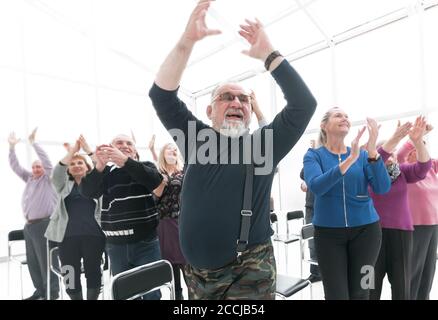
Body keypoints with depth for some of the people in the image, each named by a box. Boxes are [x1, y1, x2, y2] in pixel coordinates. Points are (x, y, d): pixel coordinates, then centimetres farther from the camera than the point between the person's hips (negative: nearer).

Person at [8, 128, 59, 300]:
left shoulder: (48, 178, -2)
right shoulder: (29, 178, 16)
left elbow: (46, 160, -15)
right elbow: (15, 166, 17)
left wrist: (33, 142, -16)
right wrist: (12, 146, 9)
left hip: (43, 224, -7)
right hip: (29, 225, 8)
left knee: (46, 260, -2)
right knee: (32, 261, 13)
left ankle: (52, 292, 9)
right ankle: (40, 290, 26)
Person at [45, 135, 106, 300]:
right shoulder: (63, 184, 12)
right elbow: (56, 172, -7)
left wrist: (88, 150, -10)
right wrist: (72, 150, -11)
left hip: (93, 234, -1)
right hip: (68, 236, 1)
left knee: (93, 272, 8)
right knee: (71, 275, 7)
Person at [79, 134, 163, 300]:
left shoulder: (146, 167, 3)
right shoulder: (106, 172, 6)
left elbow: (155, 180, -19)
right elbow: (87, 192, -10)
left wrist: (125, 160, -31)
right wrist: (99, 166, -29)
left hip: (146, 243, -2)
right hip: (116, 245, 2)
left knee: (152, 292, 3)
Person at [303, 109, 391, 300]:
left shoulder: (362, 155, 3)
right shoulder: (314, 155, -4)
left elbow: (383, 188, -10)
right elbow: (315, 186, -23)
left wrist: (373, 151, -23)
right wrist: (349, 160, -32)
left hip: (365, 229, 3)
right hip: (328, 231, -2)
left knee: (359, 293, 14)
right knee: (336, 294, 4)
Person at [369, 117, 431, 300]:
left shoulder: (402, 171, 8)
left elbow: (423, 167, -8)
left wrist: (417, 141, -24)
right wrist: (394, 139, -34)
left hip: (401, 230, 3)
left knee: (402, 282, 11)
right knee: (372, 281, 6)